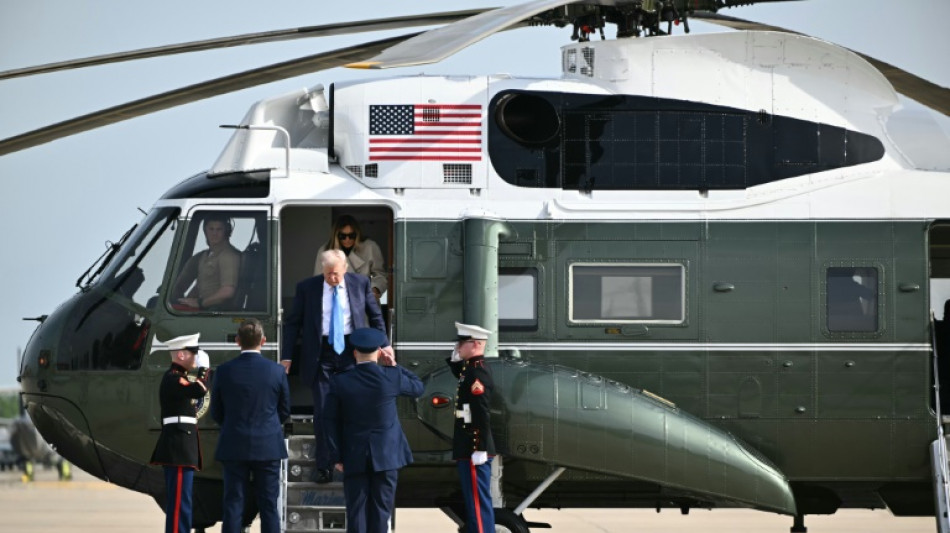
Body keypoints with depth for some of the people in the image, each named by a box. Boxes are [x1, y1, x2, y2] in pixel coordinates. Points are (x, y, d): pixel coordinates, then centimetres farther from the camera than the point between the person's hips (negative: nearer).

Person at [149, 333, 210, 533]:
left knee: (178, 501, 12)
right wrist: (204, 368, -13)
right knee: (180, 501, -12)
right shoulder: (173, 379, -13)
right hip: (179, 449, -11)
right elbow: (200, 390, -30)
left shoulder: (178, 378, 20)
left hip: (181, 449, 11)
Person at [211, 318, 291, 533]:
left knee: (233, 506, 3)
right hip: (268, 447, 0)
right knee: (269, 507, 4)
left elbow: (216, 413, 4)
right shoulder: (277, 371, -5)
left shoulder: (224, 371, -5)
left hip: (234, 448, 0)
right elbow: (285, 410, 6)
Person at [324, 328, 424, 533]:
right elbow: (418, 387, 12)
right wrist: (393, 366, 12)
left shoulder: (339, 382, -7)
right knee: (381, 509, 5)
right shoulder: (391, 377, -9)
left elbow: (331, 422, -3)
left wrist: (336, 456, 4)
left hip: (354, 458, 0)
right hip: (386, 455, 0)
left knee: (356, 511, 3)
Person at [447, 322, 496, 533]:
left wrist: (480, 450, -24)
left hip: (474, 449, -10)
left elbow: (482, 414, -23)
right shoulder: (470, 368, 11)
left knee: (478, 500, -7)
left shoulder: (478, 372, -18)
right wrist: (454, 357, 15)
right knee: (475, 500, 15)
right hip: (468, 448, 10)